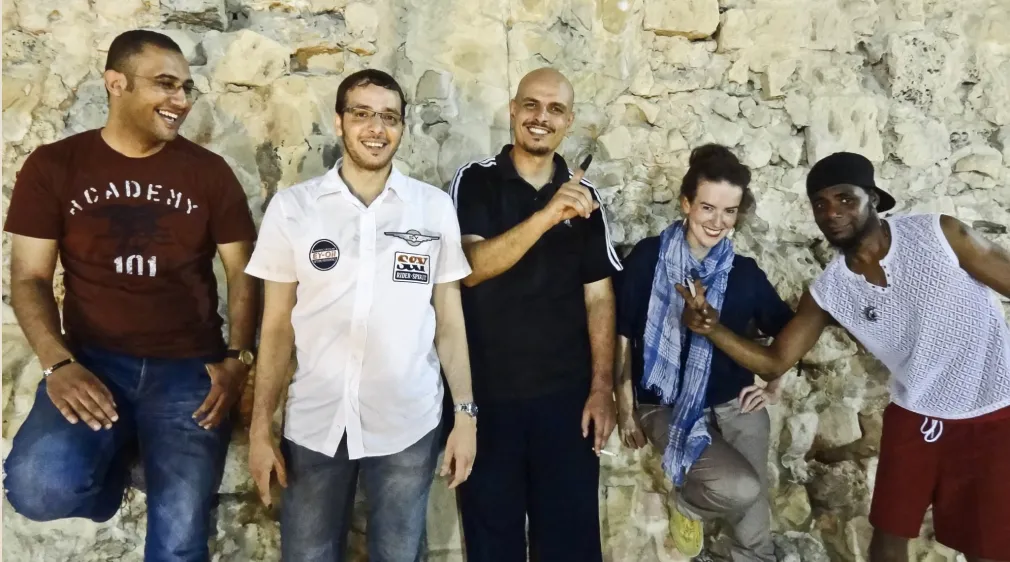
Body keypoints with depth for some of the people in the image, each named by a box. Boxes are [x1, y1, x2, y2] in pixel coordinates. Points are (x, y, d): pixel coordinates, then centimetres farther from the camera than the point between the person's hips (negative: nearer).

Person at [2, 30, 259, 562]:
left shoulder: (209, 171, 4)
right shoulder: (53, 165, 2)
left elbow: (242, 273, 5)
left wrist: (237, 358, -9)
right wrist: (57, 363, -15)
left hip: (189, 368, 0)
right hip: (92, 361, 1)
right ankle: (113, 457, 7)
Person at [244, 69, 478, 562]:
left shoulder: (435, 207, 0)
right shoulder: (291, 207, -1)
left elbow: (449, 318, 3)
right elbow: (277, 324, 2)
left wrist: (465, 413, 0)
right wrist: (260, 426, 0)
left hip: (407, 424, 0)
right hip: (314, 423, 0)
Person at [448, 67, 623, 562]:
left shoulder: (584, 195, 5)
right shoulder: (475, 181, -3)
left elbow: (598, 295, 5)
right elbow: (471, 267, -18)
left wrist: (602, 387, -2)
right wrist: (548, 215, -30)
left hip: (566, 393, 2)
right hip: (487, 392, -2)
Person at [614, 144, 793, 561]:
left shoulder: (745, 273, -3)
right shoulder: (649, 257, -12)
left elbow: (788, 332, 14)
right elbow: (621, 335, -7)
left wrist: (775, 387, 5)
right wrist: (626, 409, -6)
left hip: (735, 404, 3)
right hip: (668, 407, -3)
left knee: (754, 505, 4)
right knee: (740, 489, -20)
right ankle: (687, 502, 12)